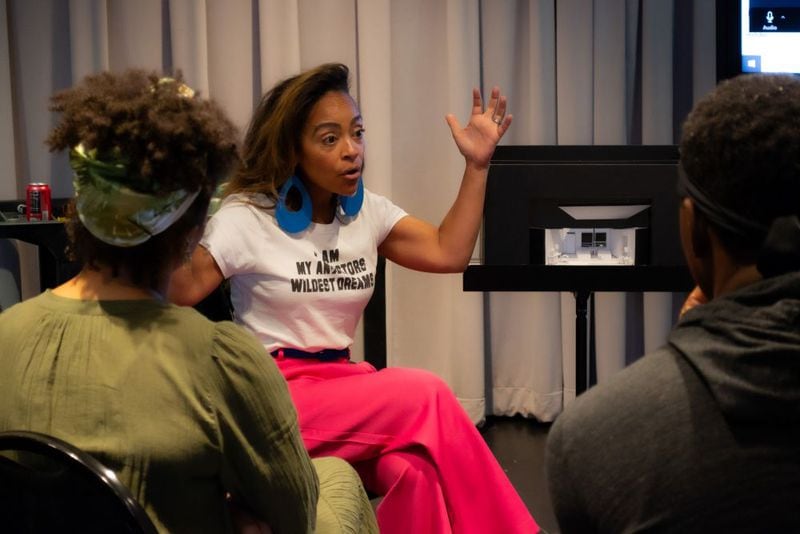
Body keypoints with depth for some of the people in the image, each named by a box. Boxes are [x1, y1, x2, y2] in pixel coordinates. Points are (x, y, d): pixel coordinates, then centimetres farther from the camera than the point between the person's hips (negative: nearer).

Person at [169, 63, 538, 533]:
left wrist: (476, 166, 2)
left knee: (415, 472, -31)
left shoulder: (368, 212, 11)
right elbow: (172, 297, -12)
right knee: (426, 395, -27)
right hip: (275, 397, -5)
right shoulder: (246, 219, -7)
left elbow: (447, 253, 6)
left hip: (342, 384, 5)